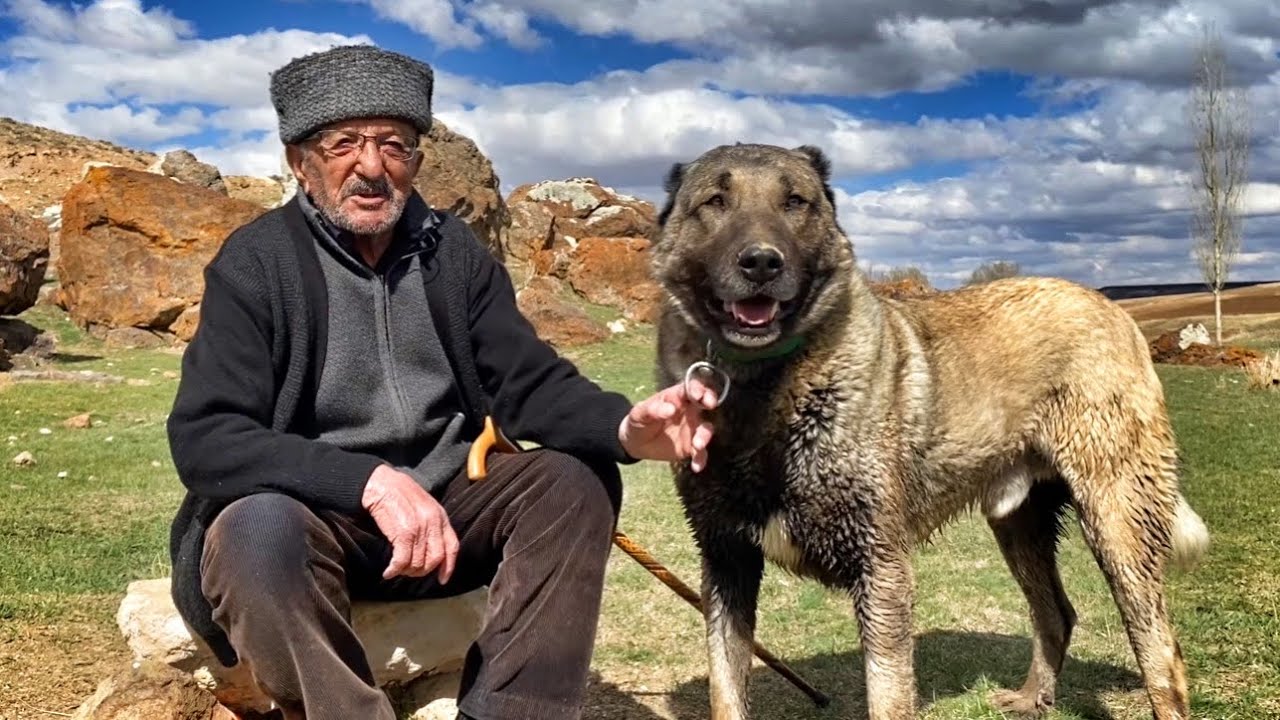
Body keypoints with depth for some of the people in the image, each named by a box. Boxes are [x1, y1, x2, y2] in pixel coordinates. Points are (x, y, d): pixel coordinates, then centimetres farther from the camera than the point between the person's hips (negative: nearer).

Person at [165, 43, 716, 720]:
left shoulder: (453, 249, 4)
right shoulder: (255, 261, -9)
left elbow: (528, 381, -3)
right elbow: (205, 438, -18)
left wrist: (624, 426, -26)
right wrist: (371, 481, -32)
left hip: (441, 502, 5)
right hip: (307, 513, -4)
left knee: (576, 481, -18)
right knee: (259, 533, -36)